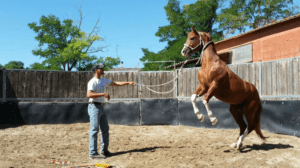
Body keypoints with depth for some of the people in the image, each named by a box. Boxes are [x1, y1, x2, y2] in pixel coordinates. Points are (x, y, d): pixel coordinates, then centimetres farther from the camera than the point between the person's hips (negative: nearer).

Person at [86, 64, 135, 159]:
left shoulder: (104, 81, 15)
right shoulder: (92, 82, -12)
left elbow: (116, 84, 23)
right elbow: (89, 94, -26)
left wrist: (127, 83, 18)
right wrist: (103, 94, -28)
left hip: (101, 107, 9)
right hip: (94, 107, -9)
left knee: (105, 129, 12)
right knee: (94, 130, -7)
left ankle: (104, 150, 21)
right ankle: (93, 153, -2)